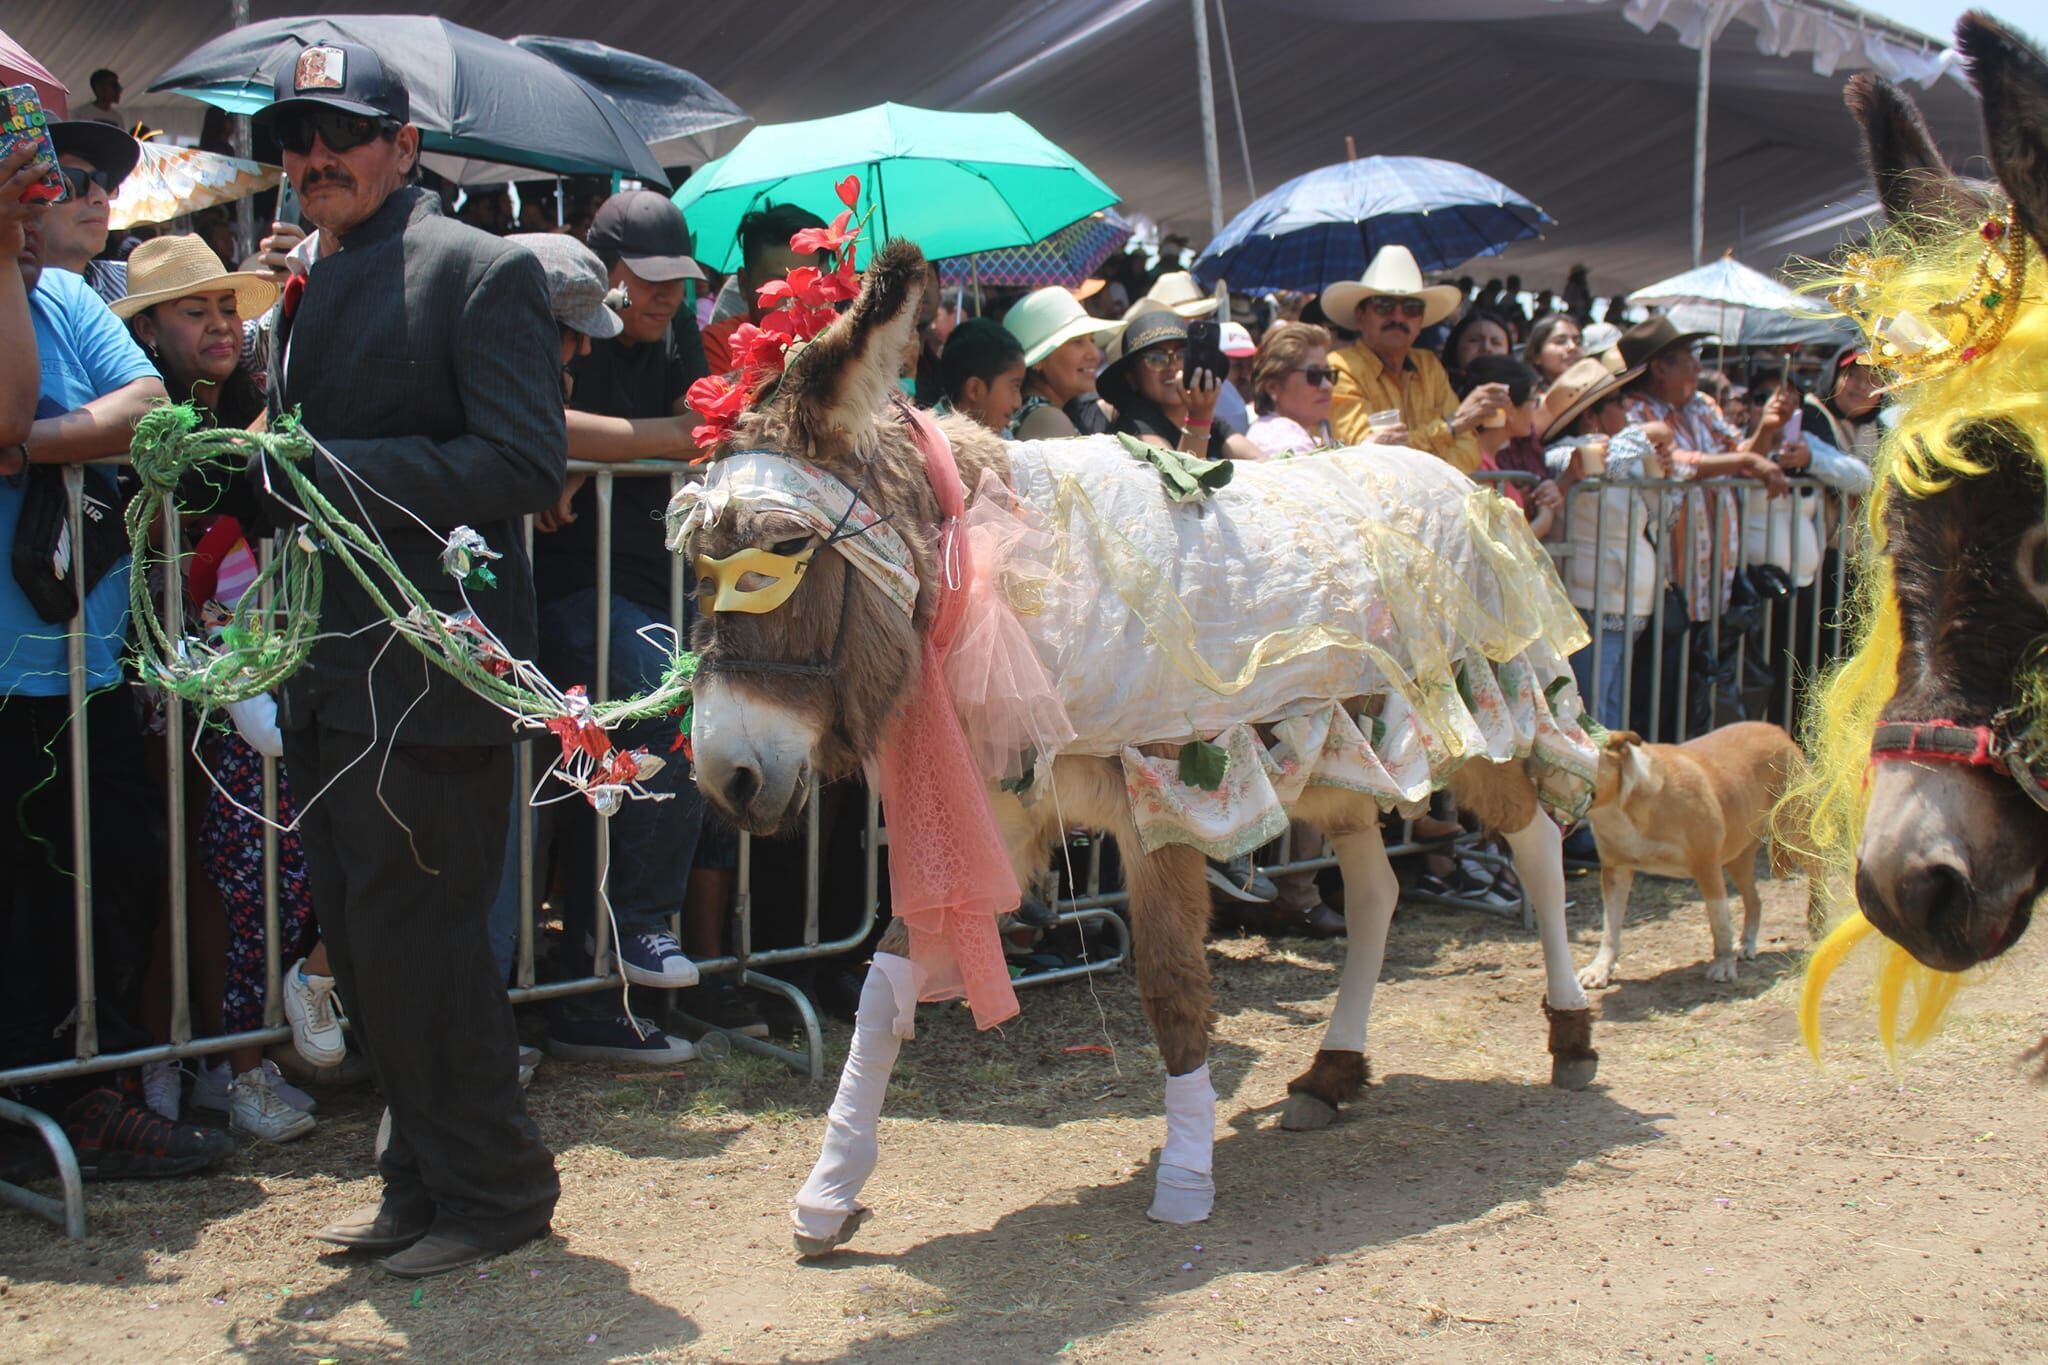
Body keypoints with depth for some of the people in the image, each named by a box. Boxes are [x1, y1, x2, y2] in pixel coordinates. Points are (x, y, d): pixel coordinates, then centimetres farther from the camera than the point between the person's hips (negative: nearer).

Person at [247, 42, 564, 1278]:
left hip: (427, 674, -8)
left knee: (414, 941, -4)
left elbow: (526, 468, -17)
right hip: (330, 675, 8)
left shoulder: (482, 270, -8)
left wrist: (332, 469, -21)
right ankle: (426, 1180, 28)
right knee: (364, 944, 13)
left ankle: (496, 1189, 13)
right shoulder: (308, 291, 17)